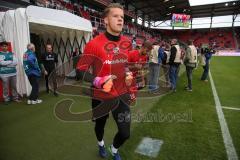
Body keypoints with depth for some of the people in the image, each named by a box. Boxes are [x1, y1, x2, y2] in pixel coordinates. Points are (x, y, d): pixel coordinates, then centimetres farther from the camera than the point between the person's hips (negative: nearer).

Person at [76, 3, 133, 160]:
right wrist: (98, 81, -28)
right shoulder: (94, 44, -18)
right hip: (101, 97, -3)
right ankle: (101, 144, 62)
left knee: (125, 133, 6)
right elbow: (80, 71, -14)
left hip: (122, 95, 4)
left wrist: (129, 74, 1)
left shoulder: (127, 43, 0)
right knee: (100, 125, 24)